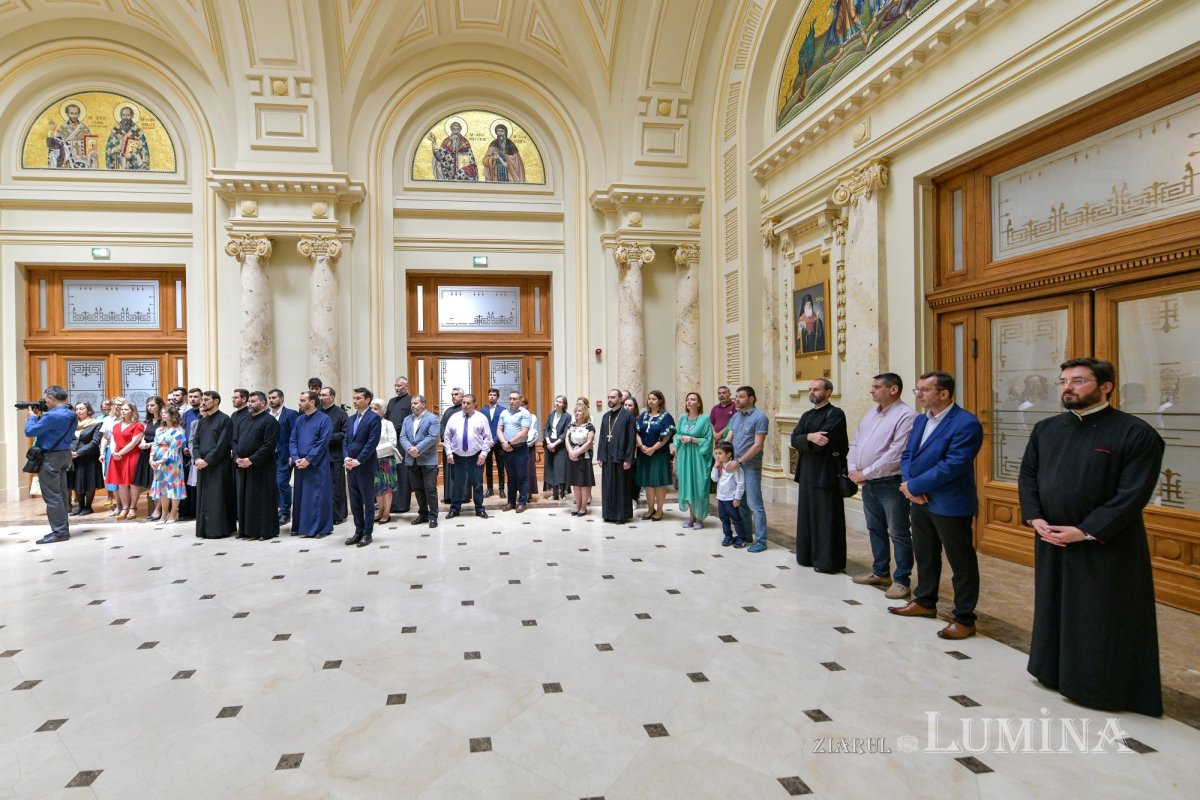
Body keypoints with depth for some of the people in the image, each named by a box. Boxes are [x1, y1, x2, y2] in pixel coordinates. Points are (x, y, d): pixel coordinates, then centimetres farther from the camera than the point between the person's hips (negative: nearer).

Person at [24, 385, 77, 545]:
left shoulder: (52, 415, -21)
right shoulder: (71, 415, 9)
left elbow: (29, 431, -16)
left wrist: (32, 417, 0)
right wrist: (41, 417, 9)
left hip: (50, 457, -9)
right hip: (64, 454, 9)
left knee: (52, 496, -4)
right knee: (61, 493, 13)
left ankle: (60, 532, -2)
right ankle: (63, 528, 19)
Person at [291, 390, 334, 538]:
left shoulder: (324, 419, -7)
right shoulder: (299, 419, 11)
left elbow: (323, 443, -13)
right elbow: (292, 441, 9)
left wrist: (308, 459, -15)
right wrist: (296, 458, -6)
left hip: (317, 465, -6)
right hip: (300, 464, 6)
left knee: (317, 496, -3)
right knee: (300, 495, 10)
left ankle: (320, 528, 6)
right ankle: (300, 526, 21)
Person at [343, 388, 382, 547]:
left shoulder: (374, 418, -8)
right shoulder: (351, 419, 15)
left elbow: (372, 442, -15)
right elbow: (346, 441, 14)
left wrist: (358, 461, -16)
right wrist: (347, 458, -3)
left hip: (366, 467, -7)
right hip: (351, 467, 7)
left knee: (368, 501, 3)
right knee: (355, 502, 11)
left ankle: (367, 533, 11)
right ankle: (359, 531, 21)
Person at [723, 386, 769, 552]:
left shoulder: (759, 417, -10)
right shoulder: (735, 417, 12)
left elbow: (758, 445, -15)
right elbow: (728, 439, 13)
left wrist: (739, 461, -17)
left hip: (750, 467, -7)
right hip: (735, 465, 7)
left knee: (754, 504, -4)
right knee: (740, 503, 14)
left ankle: (761, 541, 4)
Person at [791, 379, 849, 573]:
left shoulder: (835, 414, -8)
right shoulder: (806, 415, 14)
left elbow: (823, 440, -19)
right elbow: (794, 440, 0)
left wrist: (804, 440, -6)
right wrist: (809, 437, -19)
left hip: (827, 473, -7)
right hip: (807, 473, 7)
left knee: (827, 518, 0)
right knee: (807, 515, 13)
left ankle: (828, 560, 9)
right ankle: (807, 555, 24)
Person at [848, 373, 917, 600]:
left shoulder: (906, 415, -14)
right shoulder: (871, 414, 13)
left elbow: (895, 455, -21)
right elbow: (855, 444, 13)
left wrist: (866, 473, -16)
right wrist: (852, 469, -3)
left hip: (891, 484, -8)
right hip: (868, 483, 8)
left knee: (899, 534, 2)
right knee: (875, 529, 18)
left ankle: (902, 581, 13)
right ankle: (880, 573, 31)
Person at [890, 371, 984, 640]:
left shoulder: (966, 424, -18)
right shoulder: (921, 420, 10)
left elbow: (951, 466, -25)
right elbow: (907, 454, 9)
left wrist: (913, 486, -18)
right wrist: (908, 484, -9)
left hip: (949, 505, -8)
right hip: (920, 501, 9)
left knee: (961, 563, 5)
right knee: (924, 555, 21)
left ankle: (964, 619, 16)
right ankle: (925, 602, 37)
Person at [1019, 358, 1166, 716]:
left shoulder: (1136, 433, -11)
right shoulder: (1045, 429, 5)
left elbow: (1133, 493, -16)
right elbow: (1027, 474, 10)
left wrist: (1085, 531, -19)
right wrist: (1035, 518, -5)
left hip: (1106, 547, -5)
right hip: (1052, 543, 5)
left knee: (1102, 622, 6)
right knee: (1055, 612, 17)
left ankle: (1105, 688, 23)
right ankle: (1058, 672, 34)